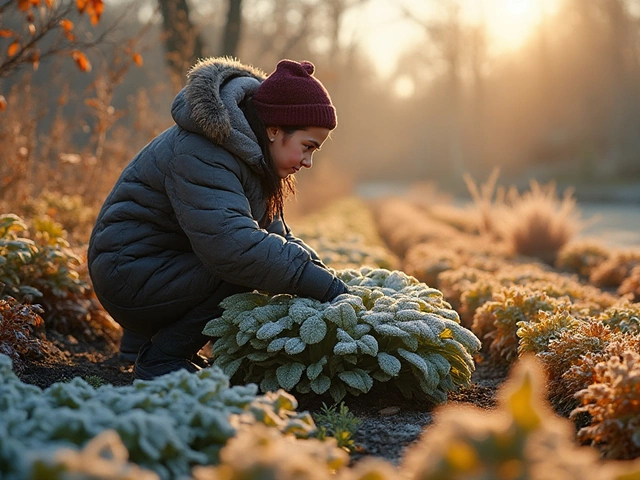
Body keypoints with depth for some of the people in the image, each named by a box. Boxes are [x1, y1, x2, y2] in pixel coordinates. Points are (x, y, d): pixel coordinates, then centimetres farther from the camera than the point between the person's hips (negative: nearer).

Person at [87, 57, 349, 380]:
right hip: (128, 276, -10)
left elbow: (273, 230, 6)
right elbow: (233, 245, -39)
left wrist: (318, 268, -12)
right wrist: (326, 287, -37)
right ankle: (160, 359, -9)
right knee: (244, 268, -25)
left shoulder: (248, 152, 4)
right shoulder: (200, 154, -27)